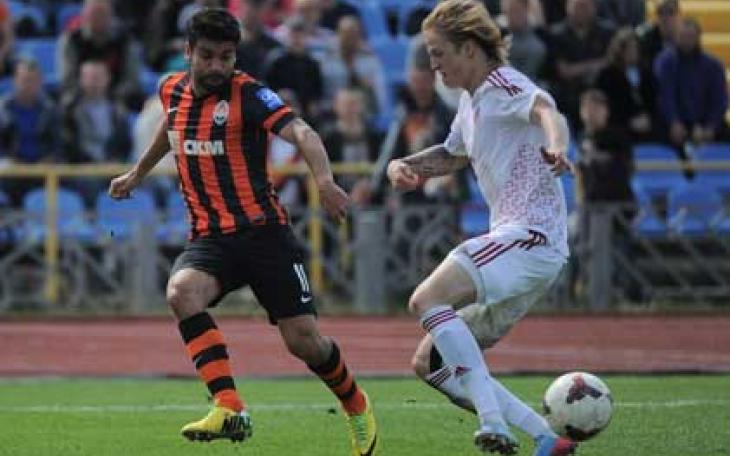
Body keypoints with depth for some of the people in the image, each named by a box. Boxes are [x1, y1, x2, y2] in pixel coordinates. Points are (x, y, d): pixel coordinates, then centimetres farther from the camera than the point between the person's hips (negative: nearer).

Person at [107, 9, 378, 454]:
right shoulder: (174, 91, 7)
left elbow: (301, 132, -27)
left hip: (263, 231, -4)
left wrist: (325, 179, -46)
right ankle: (230, 410, -32)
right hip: (209, 237, 4)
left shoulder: (248, 93, -11)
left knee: (304, 340, -5)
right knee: (181, 292, -30)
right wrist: (137, 173, 43)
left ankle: (357, 407, 28)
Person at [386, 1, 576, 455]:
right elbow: (453, 154, 39)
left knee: (427, 299, -29)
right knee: (430, 363, 7)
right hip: (514, 238, 10)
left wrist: (555, 148, -55)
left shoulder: (503, 86, -10)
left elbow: (546, 110, -32)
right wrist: (406, 165, 18)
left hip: (531, 234, -10)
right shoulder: (473, 100, 20)